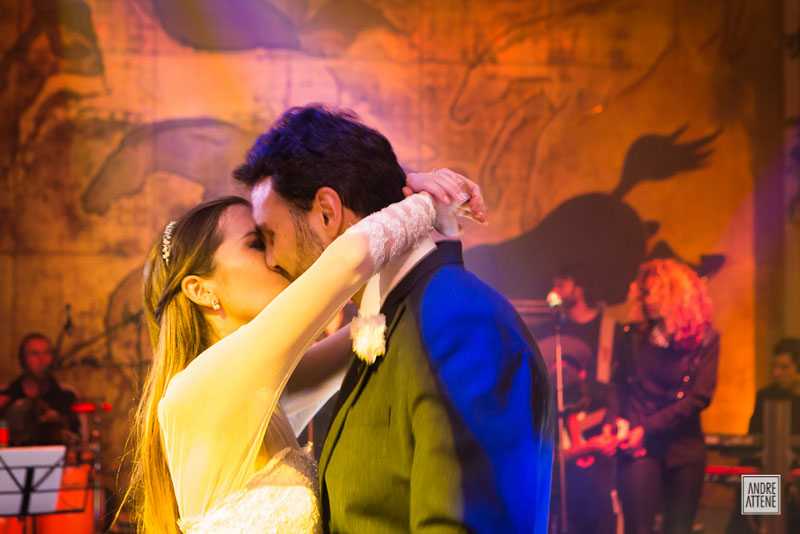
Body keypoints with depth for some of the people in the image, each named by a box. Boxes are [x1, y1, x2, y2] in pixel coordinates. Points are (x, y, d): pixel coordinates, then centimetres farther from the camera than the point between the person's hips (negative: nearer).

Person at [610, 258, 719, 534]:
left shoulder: (705, 339, 1)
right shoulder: (637, 335, 8)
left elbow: (699, 397, -5)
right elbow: (619, 385, 12)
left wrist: (646, 429, -10)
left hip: (684, 447, 0)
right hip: (639, 448, 0)